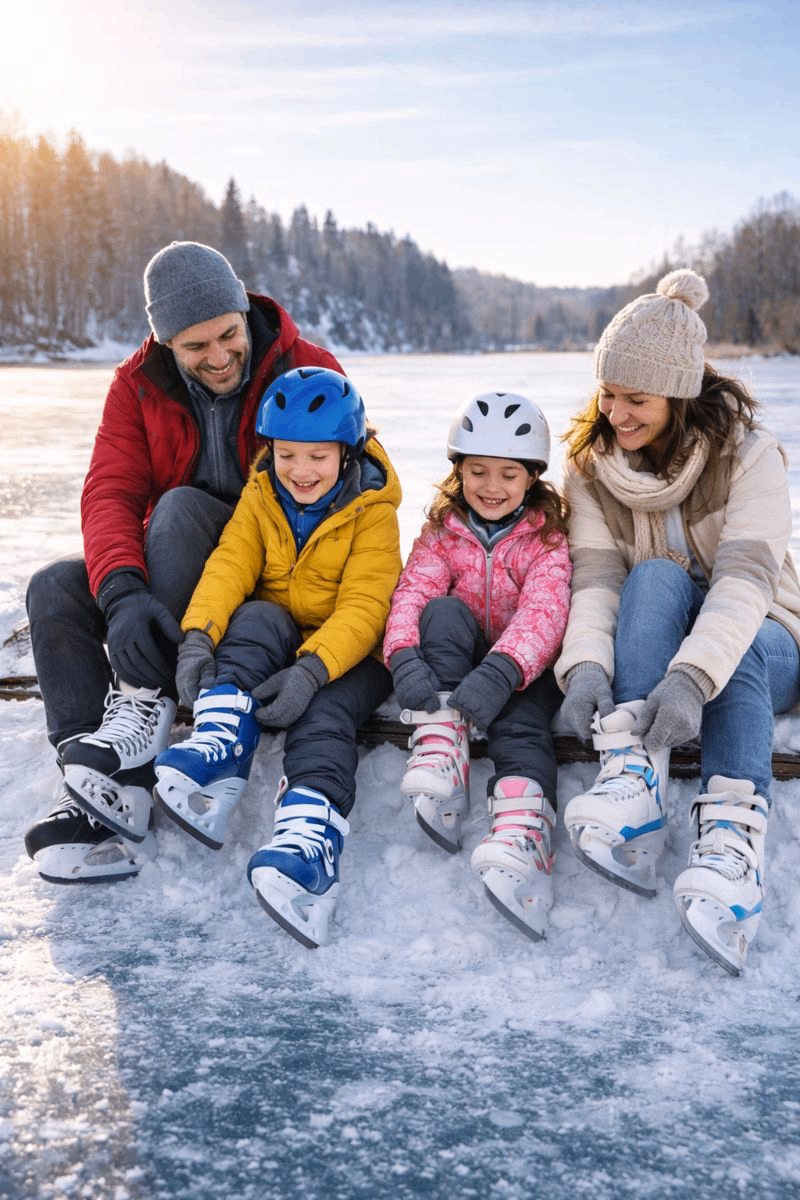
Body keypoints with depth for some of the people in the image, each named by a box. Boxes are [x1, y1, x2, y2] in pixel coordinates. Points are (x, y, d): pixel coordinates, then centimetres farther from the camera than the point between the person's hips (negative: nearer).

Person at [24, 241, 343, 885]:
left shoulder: (311, 372, -11)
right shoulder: (138, 386, -2)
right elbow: (110, 494, -14)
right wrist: (123, 592, -35)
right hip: (173, 568, 4)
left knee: (181, 507, -31)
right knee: (55, 589, -20)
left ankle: (144, 705, -35)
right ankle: (110, 795, -31)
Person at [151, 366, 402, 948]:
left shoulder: (372, 512, -9)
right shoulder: (261, 497, 4)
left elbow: (363, 607, -18)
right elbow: (230, 565, -8)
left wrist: (313, 669, -35)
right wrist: (199, 633, -28)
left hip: (346, 654, -3)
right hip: (270, 641, 3)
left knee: (324, 714, -33)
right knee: (255, 619, -31)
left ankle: (311, 841, -54)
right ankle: (216, 754, -46)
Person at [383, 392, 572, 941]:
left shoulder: (547, 537, 0)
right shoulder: (443, 530, 8)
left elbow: (543, 611, -18)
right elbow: (413, 592, -9)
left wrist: (501, 671, -38)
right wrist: (405, 656, -32)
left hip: (524, 666, -2)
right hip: (452, 662, 2)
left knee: (522, 725, -32)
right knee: (444, 610, -27)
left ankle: (523, 841, -58)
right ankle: (440, 767, -41)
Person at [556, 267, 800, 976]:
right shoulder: (592, 465, -3)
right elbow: (595, 575, -16)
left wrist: (692, 676, -45)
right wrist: (586, 666, -37)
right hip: (642, 650, 2)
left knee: (739, 643, -37)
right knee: (657, 577, -31)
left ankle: (733, 842, -56)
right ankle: (634, 792, -50)